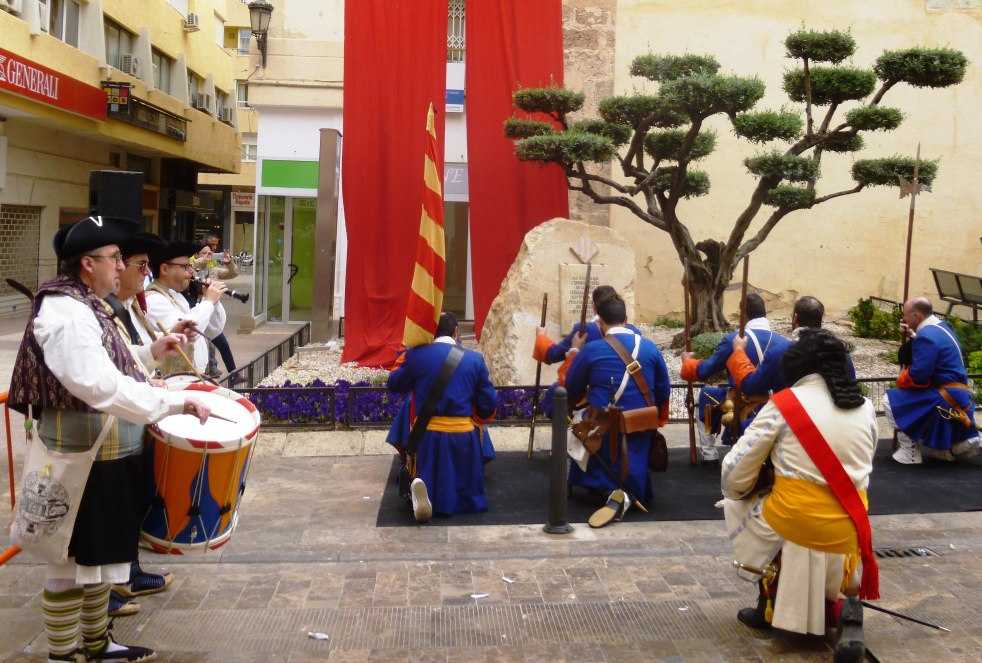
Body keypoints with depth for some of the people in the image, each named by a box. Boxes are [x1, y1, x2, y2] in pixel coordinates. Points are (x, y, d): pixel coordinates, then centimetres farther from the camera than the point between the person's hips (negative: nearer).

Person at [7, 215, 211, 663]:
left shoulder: (85, 305, 11)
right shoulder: (65, 312, -22)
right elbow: (102, 386, -32)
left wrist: (151, 352, 9)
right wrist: (176, 403, -30)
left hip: (103, 456, 11)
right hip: (81, 461, -10)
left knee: (97, 554, 21)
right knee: (72, 563, 2)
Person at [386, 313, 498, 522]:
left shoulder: (416, 354, -3)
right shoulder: (474, 359, -1)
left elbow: (393, 385, 12)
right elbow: (489, 403, 2)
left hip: (426, 435, 0)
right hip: (463, 436, 1)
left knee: (426, 486, 14)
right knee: (467, 493, 22)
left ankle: (419, 488, -21)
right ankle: (458, 499, -12)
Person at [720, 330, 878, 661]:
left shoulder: (784, 403, -6)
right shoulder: (865, 408, 6)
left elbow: (734, 476, -4)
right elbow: (860, 471, 14)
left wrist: (738, 490, 18)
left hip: (793, 522, -4)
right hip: (849, 530, 4)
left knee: (738, 504, 24)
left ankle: (769, 607, 26)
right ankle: (850, 607, 5)